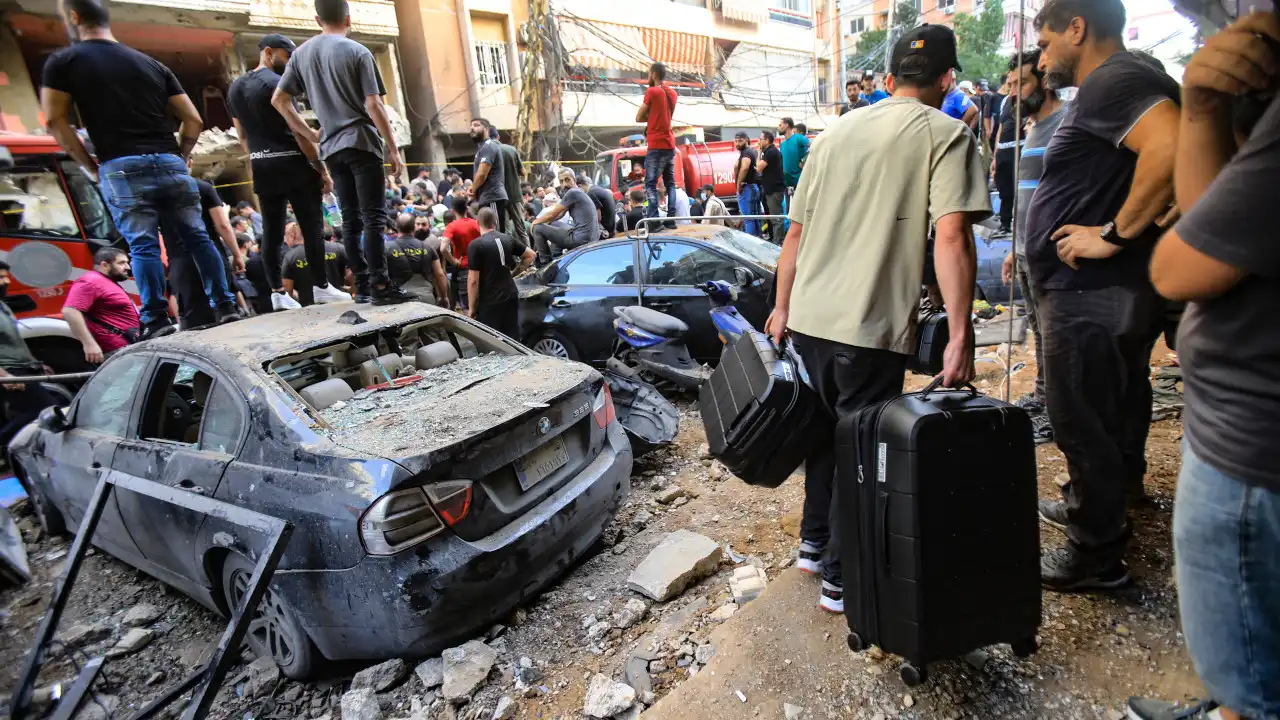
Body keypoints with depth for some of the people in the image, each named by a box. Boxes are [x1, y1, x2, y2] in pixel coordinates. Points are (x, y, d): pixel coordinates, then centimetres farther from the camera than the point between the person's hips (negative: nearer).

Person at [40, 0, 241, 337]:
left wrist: (90, 167, 10)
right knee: (197, 237, 5)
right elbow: (193, 120, 11)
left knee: (142, 246, -4)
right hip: (170, 164, 3)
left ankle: (157, 320, -6)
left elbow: (56, 120, 1)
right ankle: (226, 306, 3)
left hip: (121, 168, -3)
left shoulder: (63, 61, 7)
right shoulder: (152, 64, 16)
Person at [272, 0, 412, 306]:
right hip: (361, 141, -5)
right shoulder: (357, 52, -2)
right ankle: (380, 286, -16)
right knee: (373, 216, -10)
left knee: (351, 219, 7)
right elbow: (374, 106, -9)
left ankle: (362, 286, 7)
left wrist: (310, 134, 17)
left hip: (331, 147, 6)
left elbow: (279, 100, 11)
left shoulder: (301, 53, 14)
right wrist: (393, 148, -6)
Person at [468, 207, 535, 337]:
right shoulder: (508, 239, 5)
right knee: (512, 339, 12)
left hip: (489, 302, -6)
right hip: (511, 296, 6)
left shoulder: (475, 245, -12)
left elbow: (473, 280, -14)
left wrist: (472, 307, -5)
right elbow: (530, 255, 16)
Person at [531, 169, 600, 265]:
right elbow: (558, 214, 23)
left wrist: (535, 222, 11)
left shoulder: (572, 192, -11)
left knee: (538, 228, -1)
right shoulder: (578, 193, 19)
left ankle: (545, 265, 6)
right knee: (554, 227, 35)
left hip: (580, 239, -10)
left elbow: (552, 214, -5)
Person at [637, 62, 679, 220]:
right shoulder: (672, 92, 14)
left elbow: (639, 118, -3)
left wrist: (650, 118, 10)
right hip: (670, 145, 7)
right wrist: (652, 119, 6)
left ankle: (653, 219, -16)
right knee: (670, 183, 9)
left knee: (651, 184, -7)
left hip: (656, 145, -7)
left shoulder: (652, 91, -7)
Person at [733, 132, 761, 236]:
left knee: (747, 218, -11)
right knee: (755, 218, 12)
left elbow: (744, 168, -30)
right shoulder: (754, 151, 17)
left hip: (747, 188, -10)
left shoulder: (746, 153, -12)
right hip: (756, 187, 10)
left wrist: (738, 184, -21)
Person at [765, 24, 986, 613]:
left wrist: (782, 306, 21)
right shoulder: (946, 134, 0)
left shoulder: (836, 131, 15)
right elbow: (951, 236, -14)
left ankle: (814, 542, 36)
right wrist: (960, 336, -13)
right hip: (871, 325, -5)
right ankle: (842, 578, 19)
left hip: (807, 316, 6)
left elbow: (796, 231, 14)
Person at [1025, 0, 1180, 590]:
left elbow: (1172, 148, -32)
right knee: (1113, 413, 23)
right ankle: (1095, 506, 41)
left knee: (1083, 423, -1)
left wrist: (1115, 234, -24)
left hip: (1091, 294, -11)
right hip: (1116, 290, 11)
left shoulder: (1112, 81, -14)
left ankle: (1096, 554, 14)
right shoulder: (1113, 84, 18)